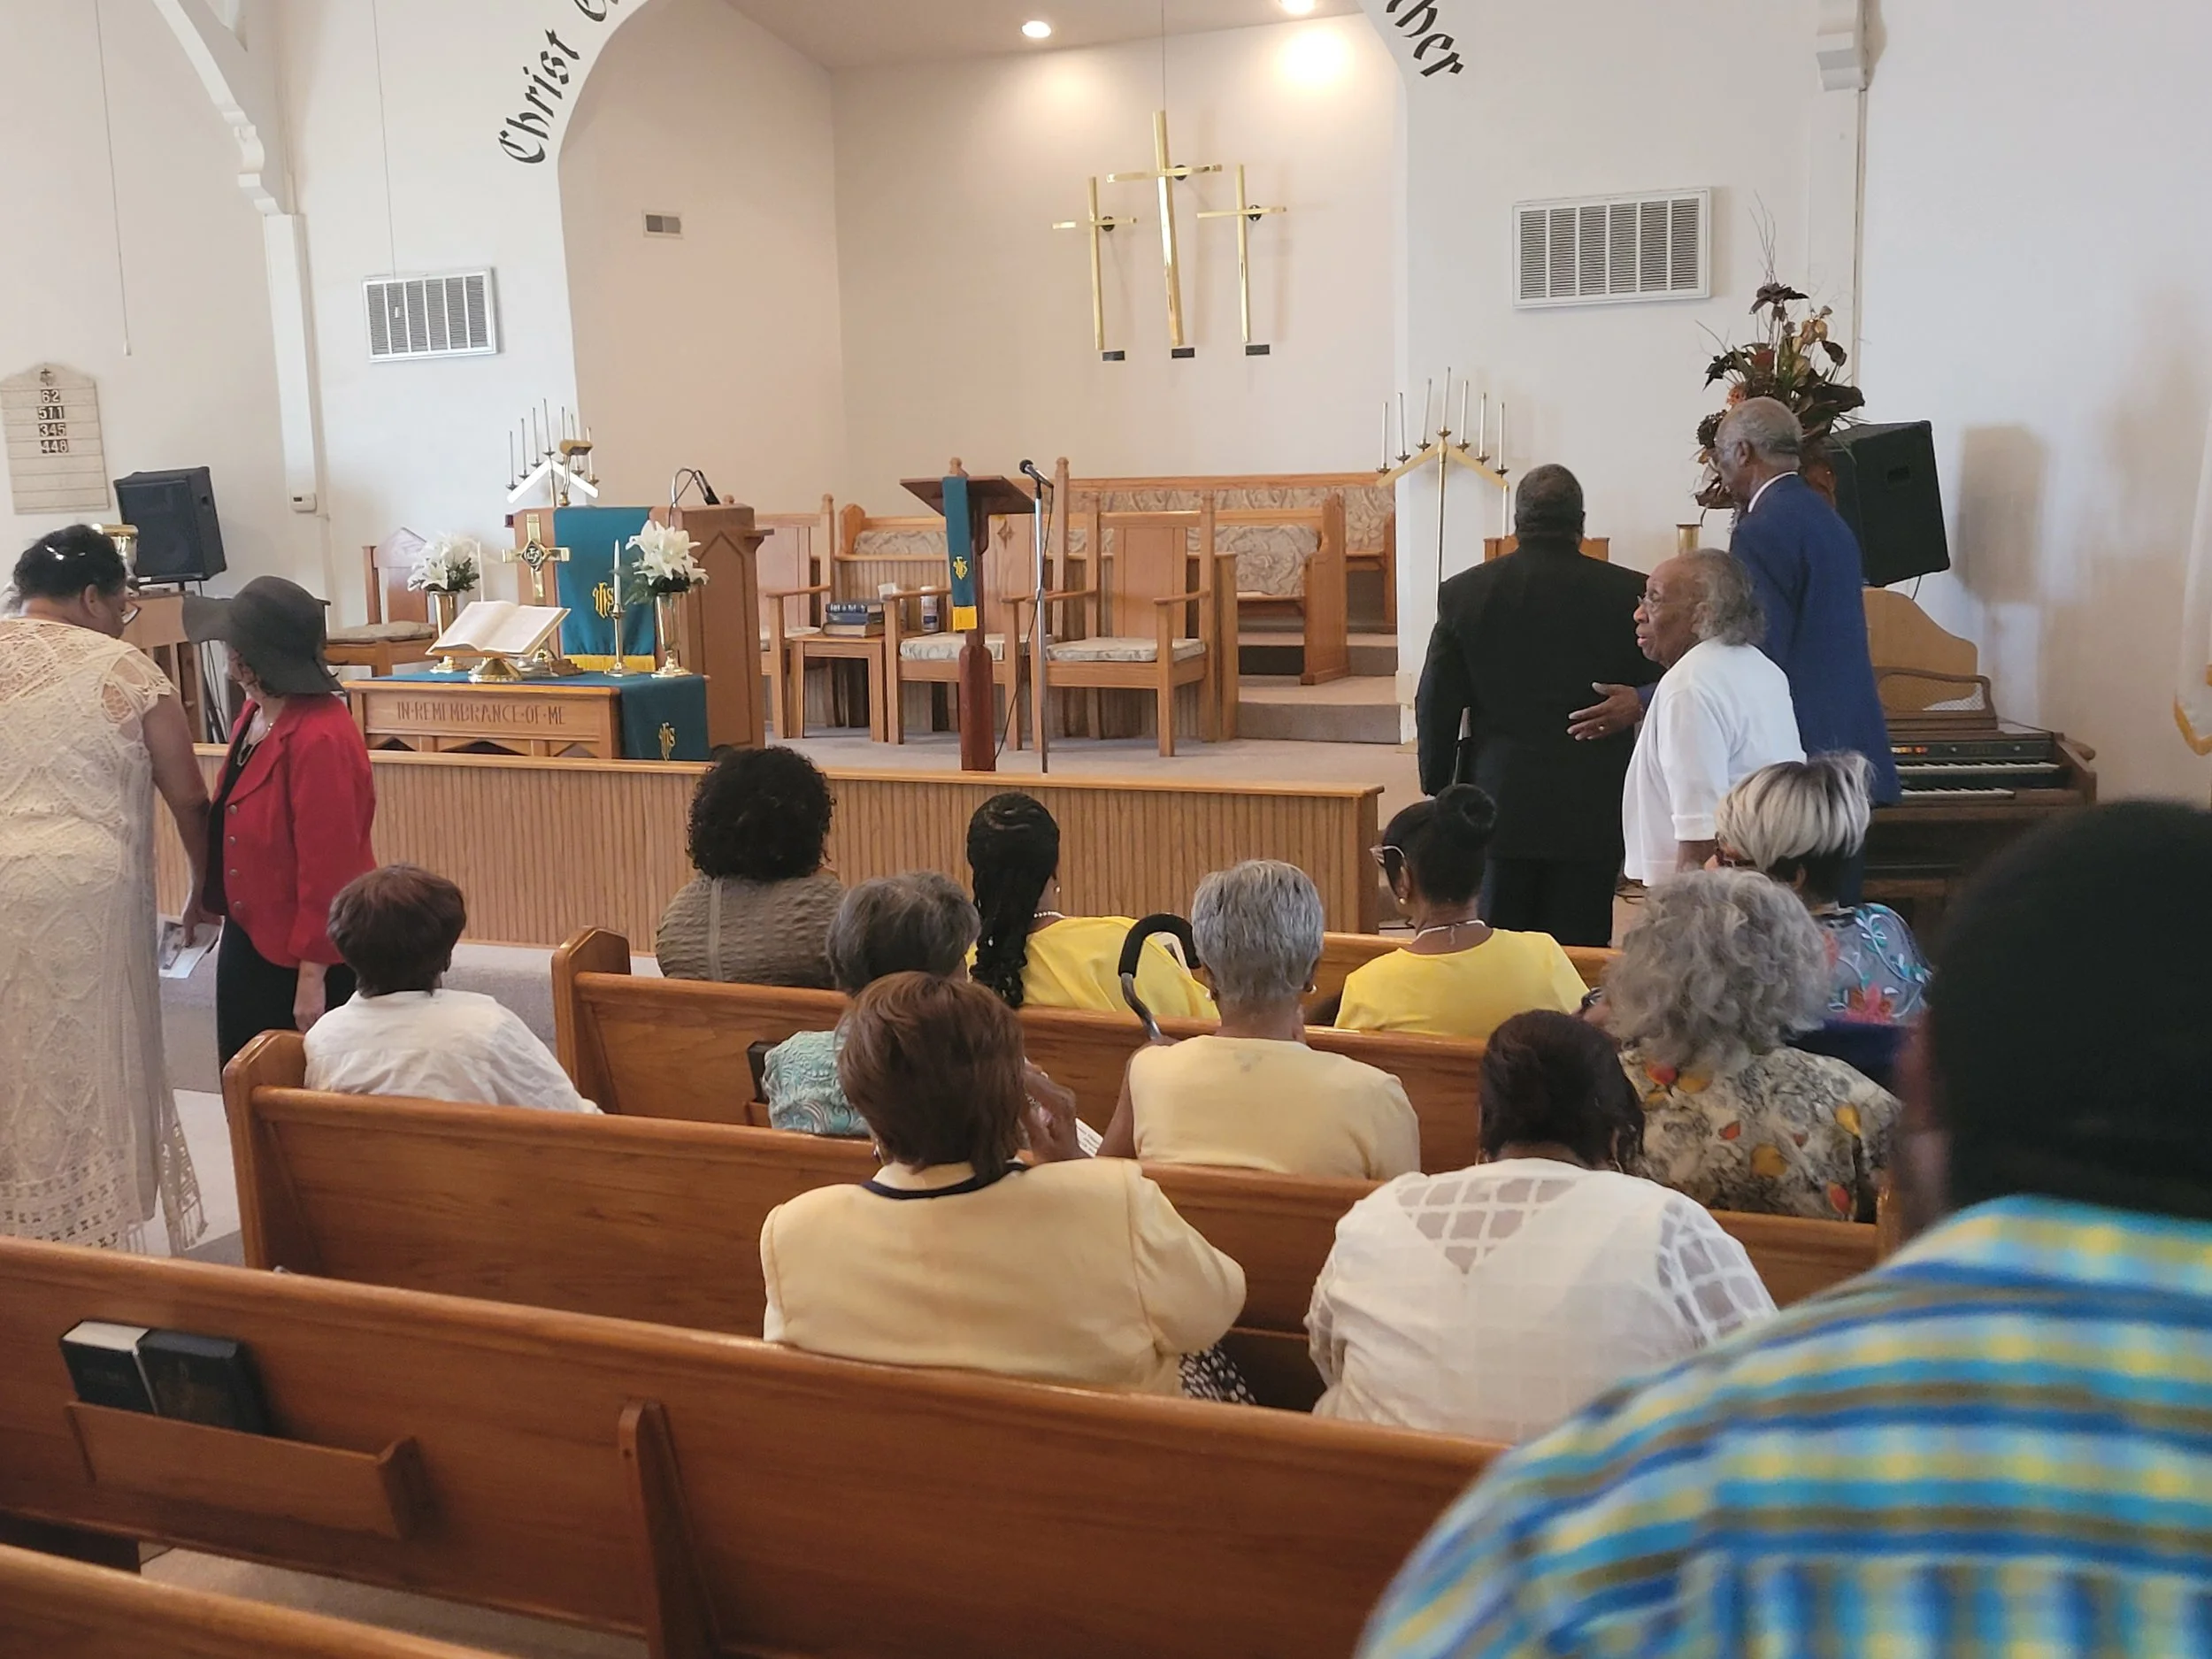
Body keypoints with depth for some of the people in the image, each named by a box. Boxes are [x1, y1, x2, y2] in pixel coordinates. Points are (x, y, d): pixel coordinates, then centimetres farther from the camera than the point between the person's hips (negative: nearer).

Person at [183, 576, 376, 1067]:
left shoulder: (321, 739, -27)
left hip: (305, 954, -9)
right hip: (249, 934, 9)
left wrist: (313, 974, -22)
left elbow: (328, 865, -25)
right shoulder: (256, 711, 3)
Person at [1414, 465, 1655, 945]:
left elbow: (1436, 704, 2)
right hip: (1591, 810, -1)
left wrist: (1439, 788, 12)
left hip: (1498, 802, 1)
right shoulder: (1627, 593, -5)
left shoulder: (1464, 592, -1)